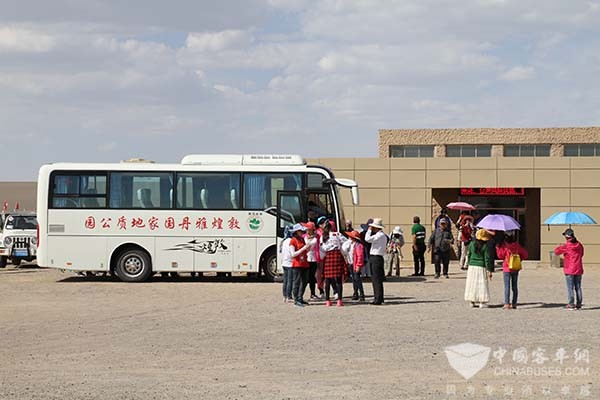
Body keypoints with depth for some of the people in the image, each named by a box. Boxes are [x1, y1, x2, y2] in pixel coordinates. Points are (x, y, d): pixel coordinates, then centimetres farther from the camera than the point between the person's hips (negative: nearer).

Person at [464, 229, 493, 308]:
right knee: (482, 284, 0)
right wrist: (489, 270, -5)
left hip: (472, 266, 4)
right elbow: (486, 259, -9)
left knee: (472, 283, 10)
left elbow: (469, 256, 8)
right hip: (481, 267, -4)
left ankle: (472, 301, 14)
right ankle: (481, 302, -4)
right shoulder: (485, 246, -9)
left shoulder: (471, 244, 1)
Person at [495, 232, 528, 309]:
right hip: (515, 269, 4)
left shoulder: (504, 246, -12)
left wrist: (498, 247, 4)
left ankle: (507, 304, -10)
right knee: (515, 287, 11)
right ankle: (514, 304, 12)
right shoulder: (517, 246, 1)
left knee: (507, 286, -4)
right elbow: (525, 255, 3)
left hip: (507, 269, -4)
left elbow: (500, 255, -7)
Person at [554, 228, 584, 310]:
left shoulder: (566, 246, -12)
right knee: (578, 287, 10)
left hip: (569, 270, -5)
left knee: (570, 287, -2)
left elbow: (556, 251, -8)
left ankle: (571, 304, -5)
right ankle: (579, 303, 10)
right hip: (579, 270, 5)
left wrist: (560, 246, 10)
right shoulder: (579, 245, 5)